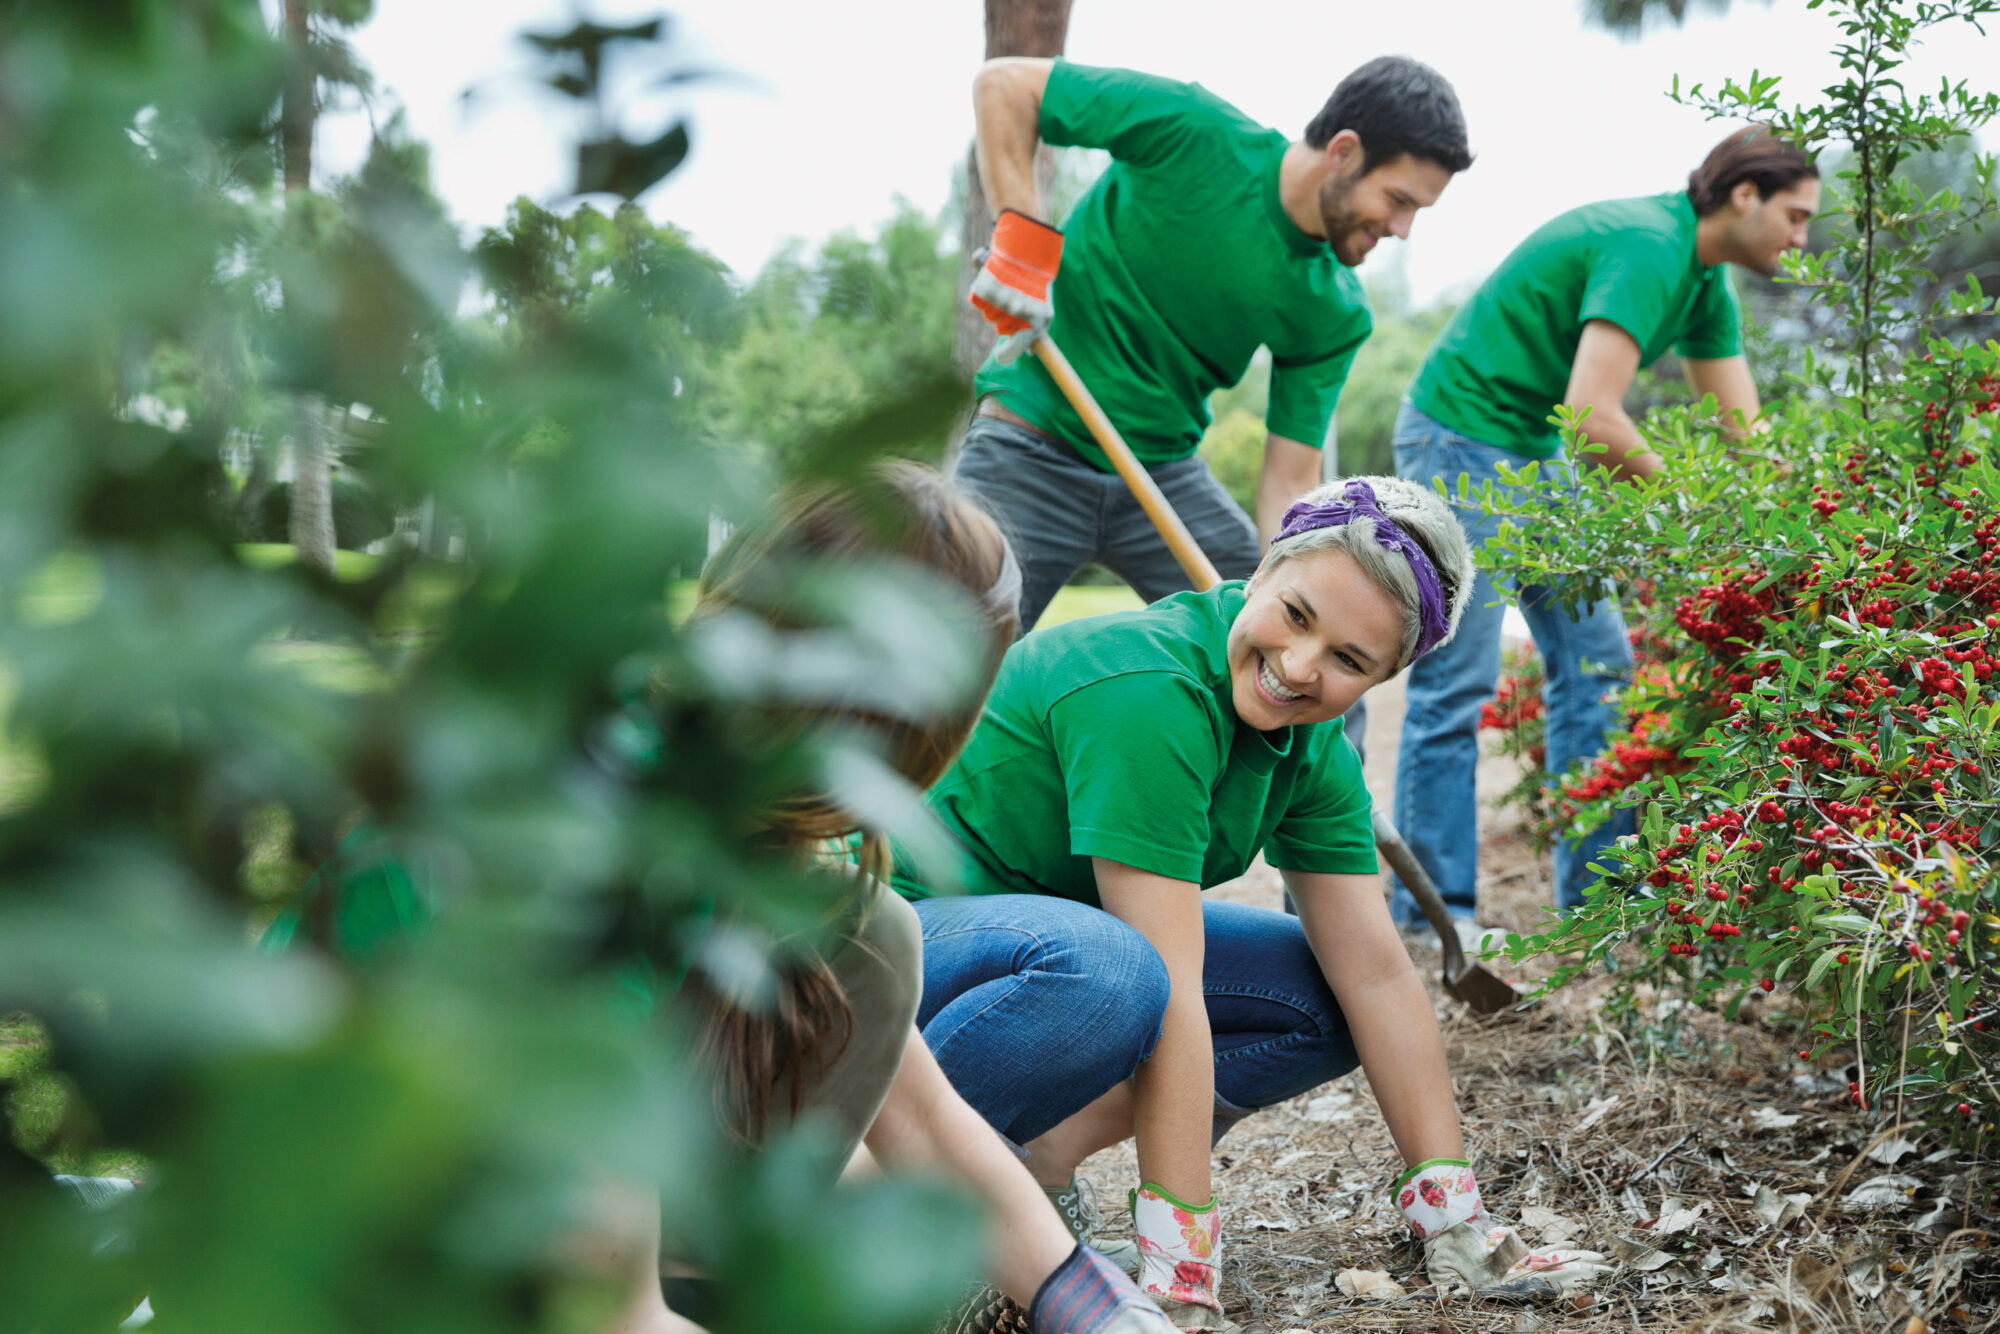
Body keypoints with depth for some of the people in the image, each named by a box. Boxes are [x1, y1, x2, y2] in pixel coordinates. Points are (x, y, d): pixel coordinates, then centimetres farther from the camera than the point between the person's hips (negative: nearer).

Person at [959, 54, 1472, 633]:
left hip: (1168, 470, 5)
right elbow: (1005, 83, -12)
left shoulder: (1337, 314, -4)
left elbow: (1289, 482, -4)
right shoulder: (1195, 133, -16)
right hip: (1032, 449, -4)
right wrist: (1021, 234, -23)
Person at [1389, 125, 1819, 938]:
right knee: (1458, 681, -7)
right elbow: (1591, 415, -31)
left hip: (1536, 451, 10)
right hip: (1462, 443, -10)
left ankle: (1597, 894, 13)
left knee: (1596, 658, 7)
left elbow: (1743, 432, 11)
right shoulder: (1646, 248, -23)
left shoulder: (1703, 283, 8)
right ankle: (1432, 908, 1)